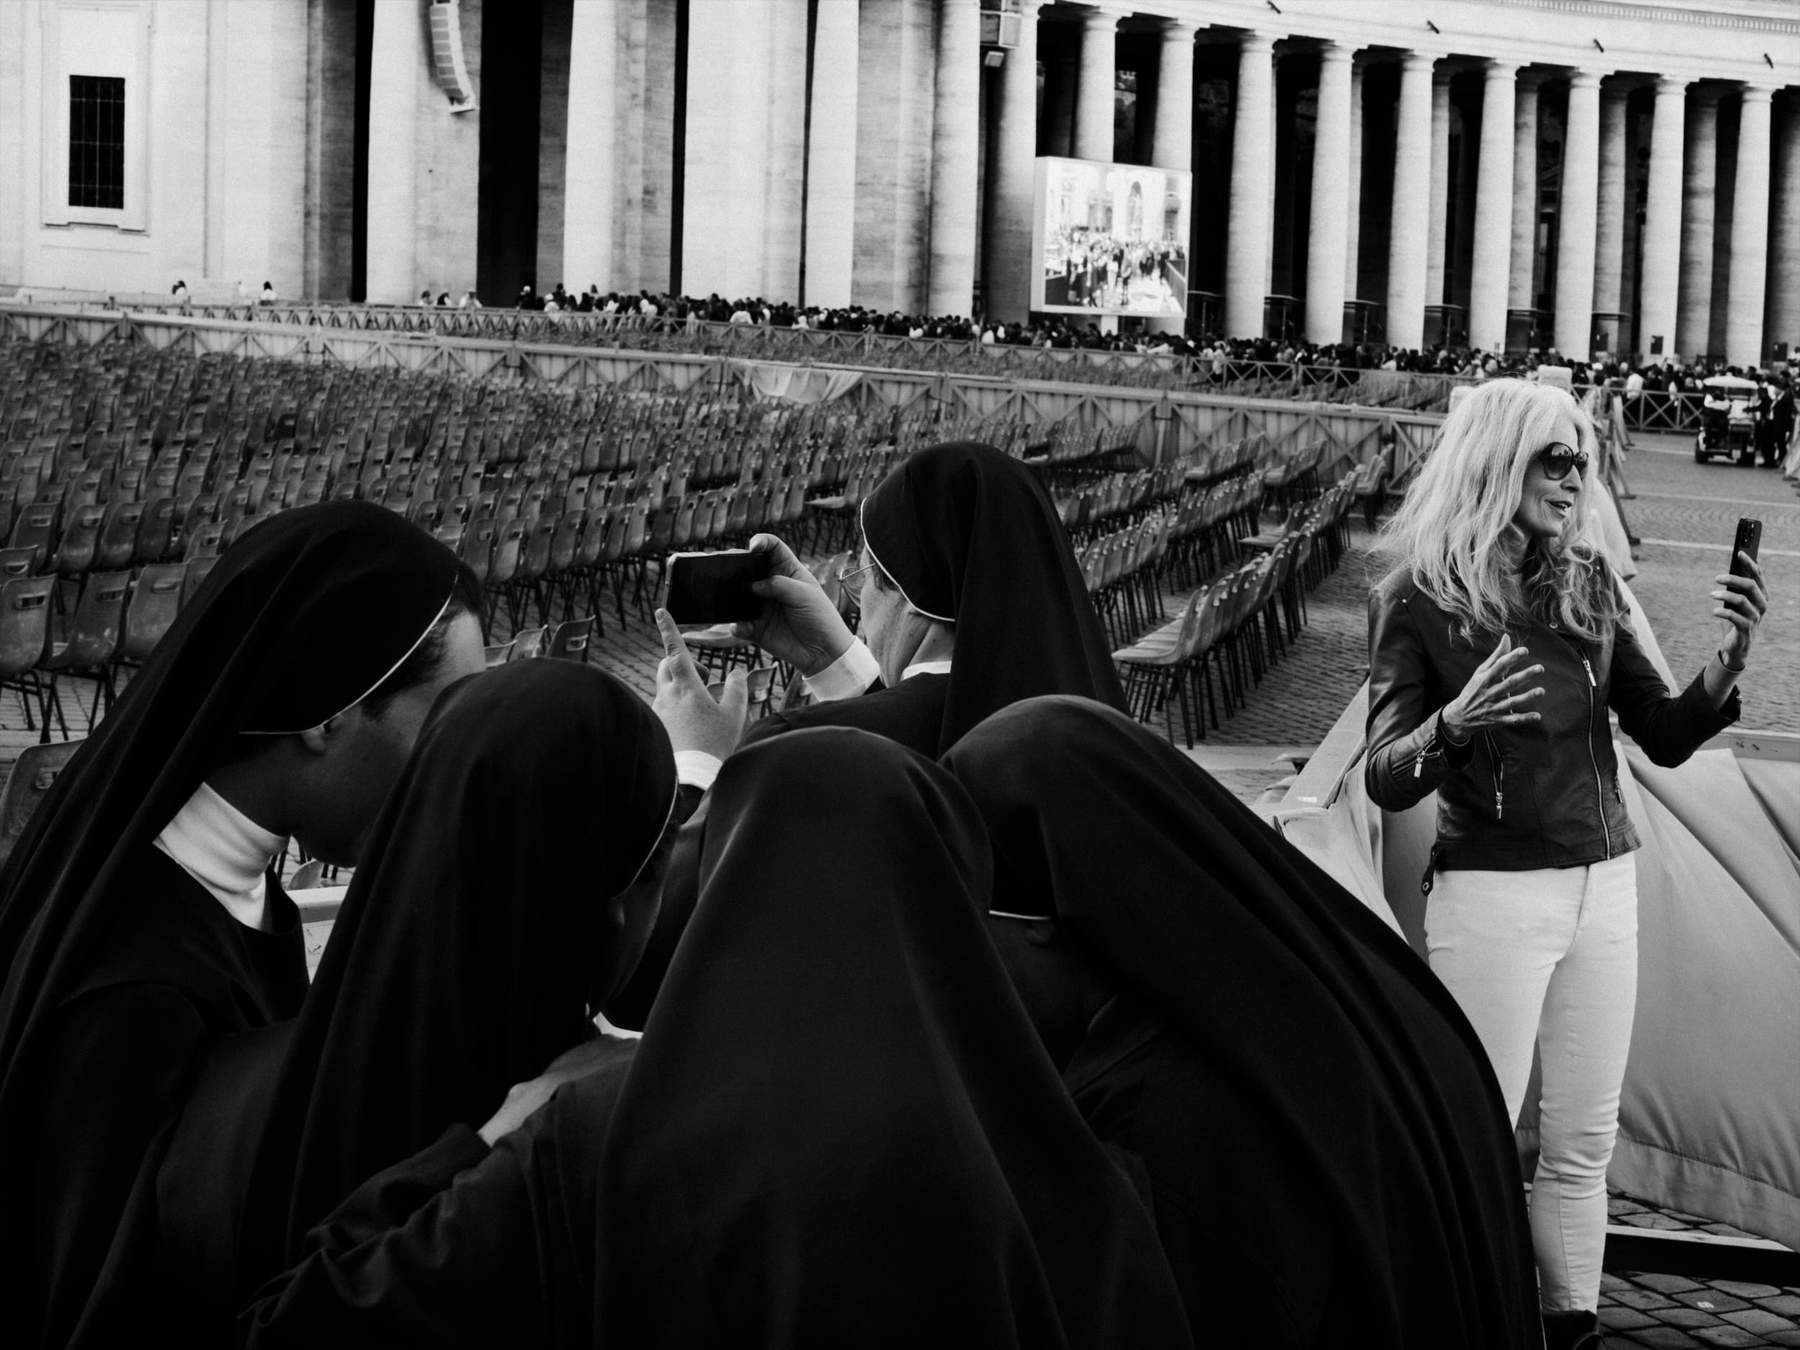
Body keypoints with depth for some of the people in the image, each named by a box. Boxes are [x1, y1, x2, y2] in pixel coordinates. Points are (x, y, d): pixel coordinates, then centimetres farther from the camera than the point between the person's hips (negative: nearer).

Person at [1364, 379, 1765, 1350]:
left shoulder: (1588, 585, 5)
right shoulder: (1417, 600, -8)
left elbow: (1665, 738, 8)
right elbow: (1385, 780, -11)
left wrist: (1727, 662, -11)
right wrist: (1455, 722, -31)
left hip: (1604, 886, 5)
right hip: (1492, 893, -5)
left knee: (1585, 1138, 11)